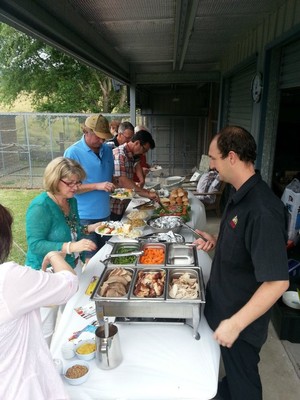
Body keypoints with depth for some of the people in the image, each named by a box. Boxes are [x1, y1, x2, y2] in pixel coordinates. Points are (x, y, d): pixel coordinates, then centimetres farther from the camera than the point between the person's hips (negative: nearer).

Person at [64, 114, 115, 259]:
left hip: (104, 213, 6)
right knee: (90, 259, 4)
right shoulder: (73, 153, -13)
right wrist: (97, 186, -23)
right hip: (85, 216, -6)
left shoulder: (107, 150, 6)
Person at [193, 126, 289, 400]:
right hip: (224, 306, 8)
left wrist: (235, 324, -25)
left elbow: (278, 282, -30)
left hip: (241, 321, -8)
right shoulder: (240, 195, -2)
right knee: (232, 370, 31)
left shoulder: (262, 210, -32)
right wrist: (217, 242, -2)